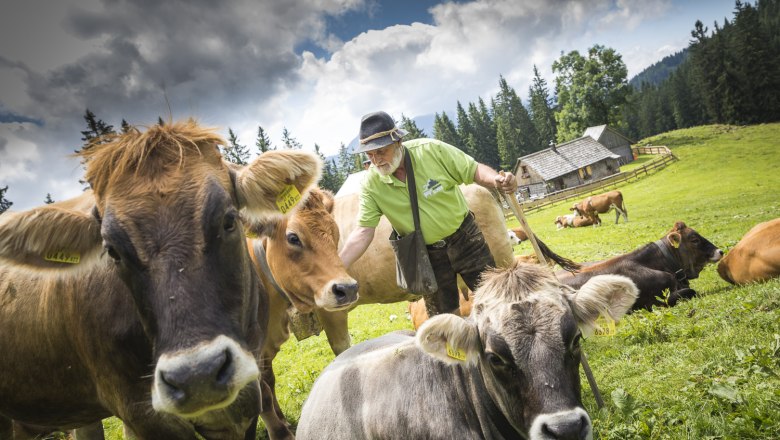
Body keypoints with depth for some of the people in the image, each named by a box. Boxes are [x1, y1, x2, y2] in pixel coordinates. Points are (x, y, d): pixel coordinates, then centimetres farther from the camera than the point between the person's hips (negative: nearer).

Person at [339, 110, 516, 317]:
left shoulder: (432, 150, -18)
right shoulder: (371, 183, -15)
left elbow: (475, 170, -11)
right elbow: (363, 232, -16)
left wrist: (497, 180, -33)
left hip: (465, 239, -1)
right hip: (426, 256, 1)